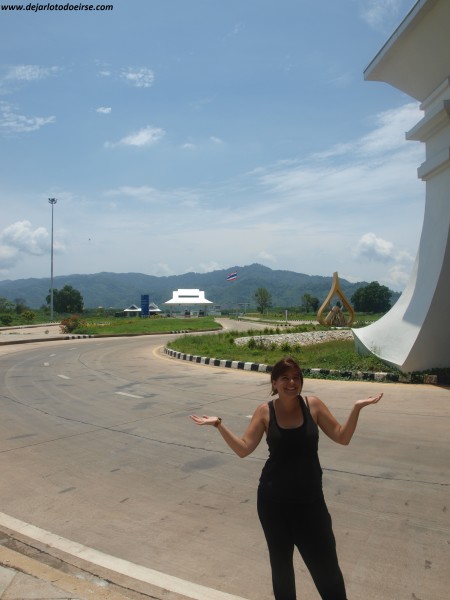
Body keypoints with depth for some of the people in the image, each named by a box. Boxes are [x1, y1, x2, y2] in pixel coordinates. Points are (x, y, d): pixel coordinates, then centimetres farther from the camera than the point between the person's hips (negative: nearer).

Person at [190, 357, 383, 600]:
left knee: (326, 563, 8)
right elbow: (243, 448, -11)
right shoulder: (265, 411, -9)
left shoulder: (313, 405, -7)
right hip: (274, 501, 0)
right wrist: (218, 424, -20)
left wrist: (357, 407, -14)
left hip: (310, 499, 0)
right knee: (280, 562, 19)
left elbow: (342, 437, -3)